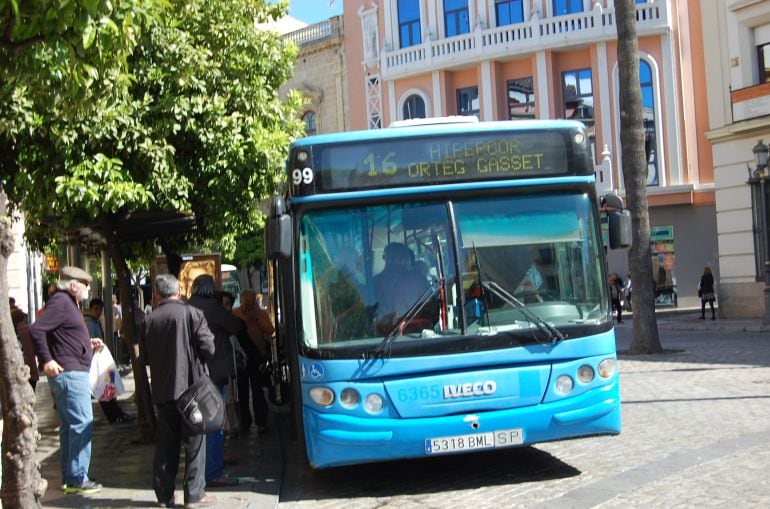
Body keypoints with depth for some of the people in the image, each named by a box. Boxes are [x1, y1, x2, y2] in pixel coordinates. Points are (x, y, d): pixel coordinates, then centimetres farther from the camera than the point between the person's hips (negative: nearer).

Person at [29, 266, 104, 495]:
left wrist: (88, 343, 14)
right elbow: (36, 329, -24)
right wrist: (46, 360, -25)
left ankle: (68, 477, 22)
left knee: (69, 425, 14)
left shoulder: (68, 303, 17)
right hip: (69, 373, -11)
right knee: (82, 425, -8)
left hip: (72, 373, 11)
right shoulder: (60, 302, -14)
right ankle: (77, 479, -4)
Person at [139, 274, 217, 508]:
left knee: (165, 443, 12)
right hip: (190, 386, -4)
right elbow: (208, 349, -11)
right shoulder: (192, 314, -9)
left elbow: (144, 358, 7)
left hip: (162, 390, 4)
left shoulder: (149, 321, 1)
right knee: (194, 441, 4)